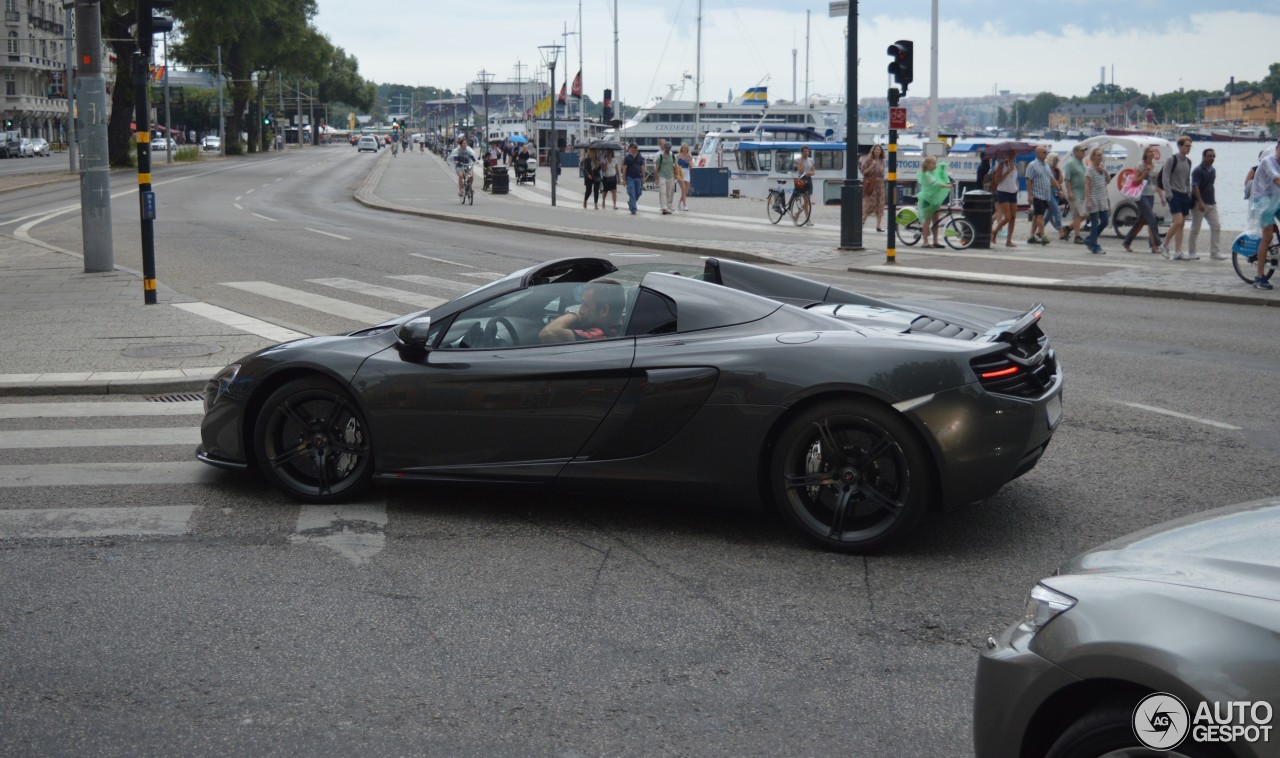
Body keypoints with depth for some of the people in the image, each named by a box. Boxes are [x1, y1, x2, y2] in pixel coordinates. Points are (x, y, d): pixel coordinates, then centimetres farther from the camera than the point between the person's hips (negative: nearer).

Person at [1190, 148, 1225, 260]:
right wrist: (1200, 202, -29)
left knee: (1216, 227, 1)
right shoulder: (1197, 171, -11)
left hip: (1211, 203, 7)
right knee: (1195, 229, 1)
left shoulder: (1213, 170, 13)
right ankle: (1191, 252, 11)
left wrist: (1213, 199, 19)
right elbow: (1195, 187, -20)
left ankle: (1215, 252, 1)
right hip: (1199, 204, -7)